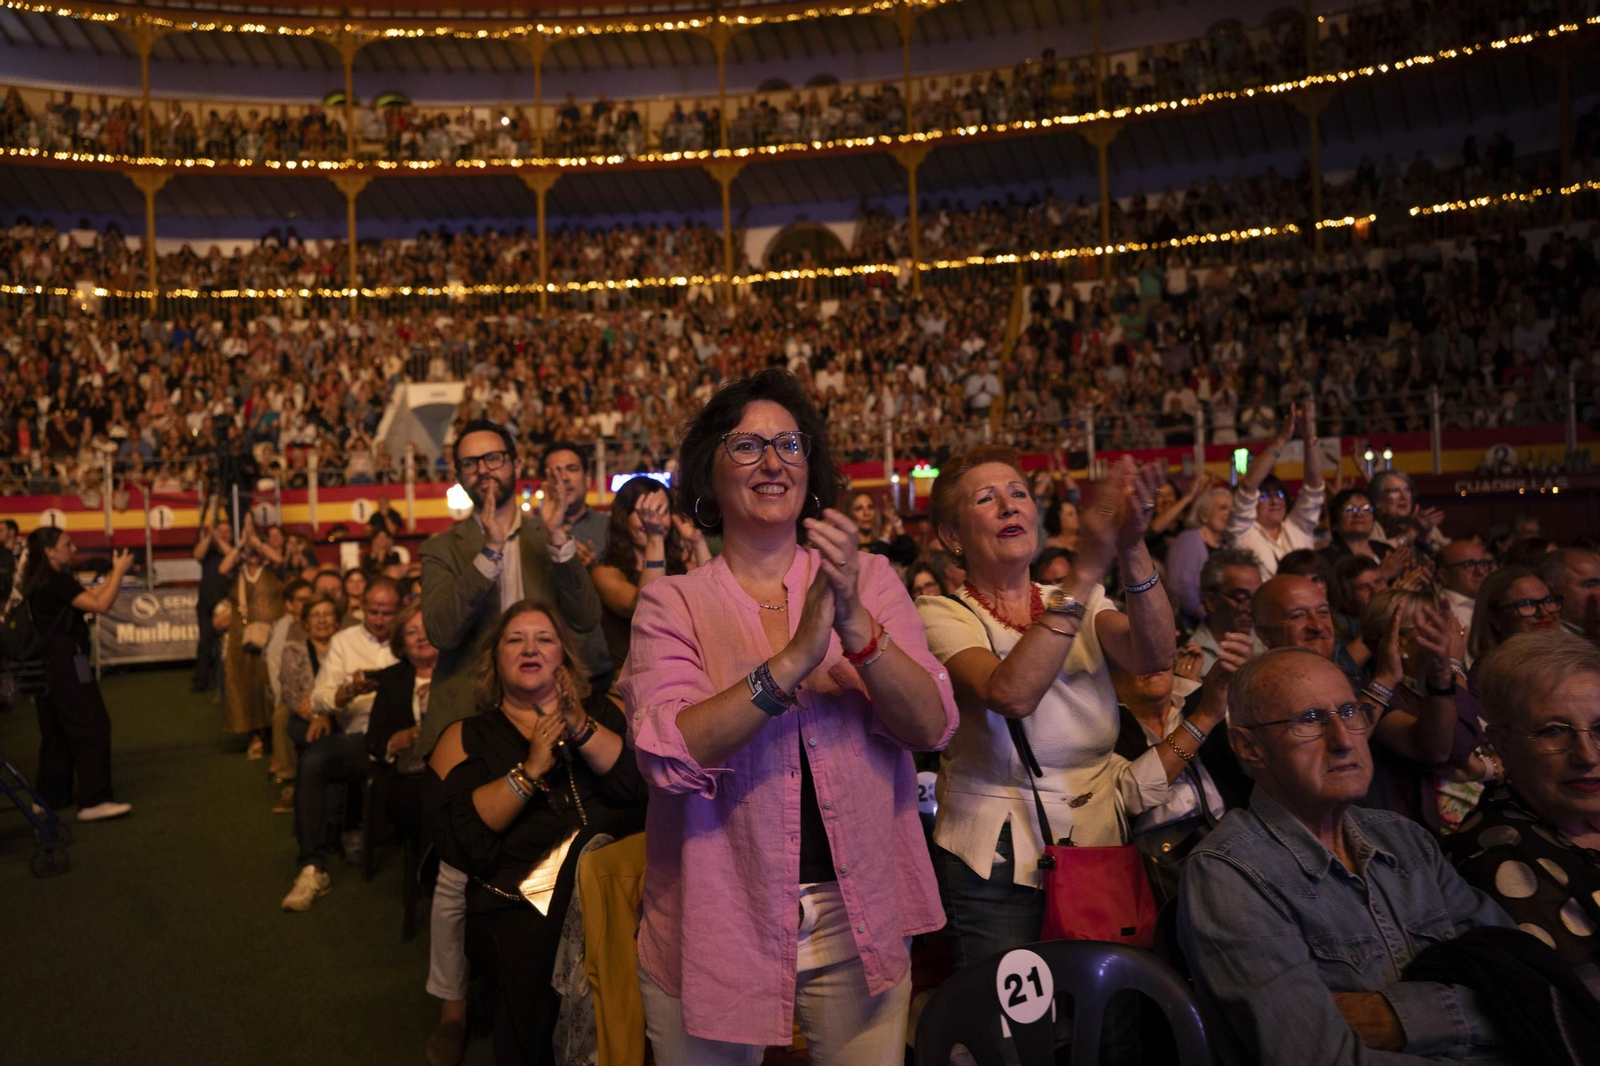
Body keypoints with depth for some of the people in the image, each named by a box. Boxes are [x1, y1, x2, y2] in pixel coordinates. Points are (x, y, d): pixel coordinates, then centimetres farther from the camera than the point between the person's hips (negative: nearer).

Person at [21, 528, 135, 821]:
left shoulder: (43, 580, 13)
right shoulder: (55, 581, -17)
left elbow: (91, 596, 16)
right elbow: (100, 605, -22)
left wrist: (115, 572, 9)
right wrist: (120, 571, -13)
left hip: (49, 664, 10)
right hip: (65, 664, -10)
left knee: (56, 731, 15)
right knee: (92, 728, -9)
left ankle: (51, 796, 21)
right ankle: (94, 801, -11)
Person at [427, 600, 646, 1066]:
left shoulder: (604, 710, 18)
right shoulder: (467, 737, 16)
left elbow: (641, 782, 0)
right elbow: (459, 834, -1)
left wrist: (581, 728, -12)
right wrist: (530, 770, -10)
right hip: (520, 902, -1)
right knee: (537, 956, -31)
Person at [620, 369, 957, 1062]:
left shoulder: (869, 579, 0)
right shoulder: (672, 603, -4)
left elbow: (931, 728, -11)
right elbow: (668, 757, -19)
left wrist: (855, 625, -27)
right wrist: (798, 656, -28)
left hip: (857, 923, 1)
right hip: (719, 928, -1)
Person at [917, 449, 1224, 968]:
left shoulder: (1084, 603, 6)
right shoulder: (942, 615, -9)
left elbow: (1152, 656, -15)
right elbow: (1011, 695, -29)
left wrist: (1132, 550, -31)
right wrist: (1087, 568, -33)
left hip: (1099, 846, 4)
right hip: (998, 864, -4)